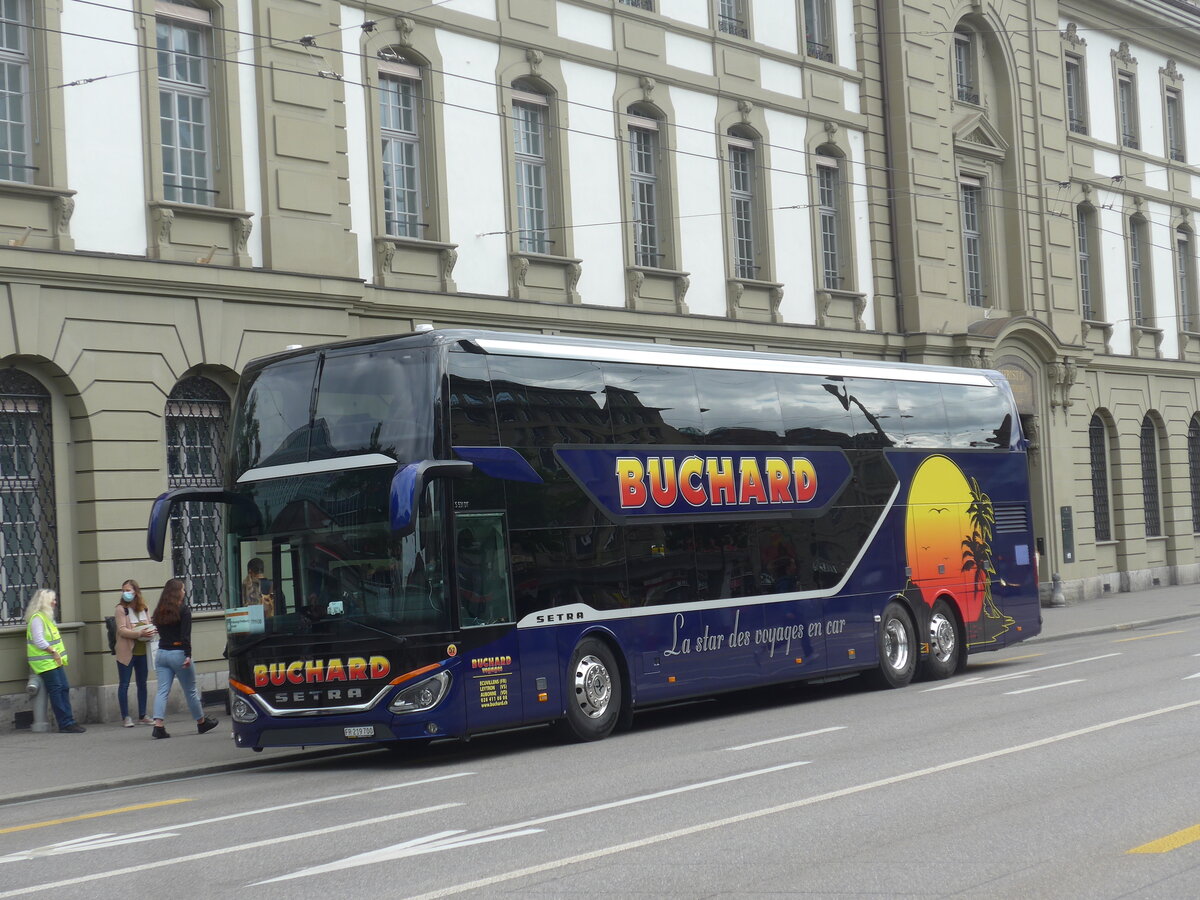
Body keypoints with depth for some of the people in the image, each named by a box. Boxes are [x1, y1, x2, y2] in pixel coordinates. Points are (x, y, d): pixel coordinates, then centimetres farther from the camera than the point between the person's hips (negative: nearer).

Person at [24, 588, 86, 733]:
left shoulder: (47, 617, 19)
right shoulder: (36, 618, -13)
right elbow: (39, 641, -20)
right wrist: (53, 651, -15)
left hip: (55, 661, 10)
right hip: (45, 662, -10)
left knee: (64, 688, 5)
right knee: (56, 690, -9)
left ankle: (68, 722, 7)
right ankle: (66, 723, -10)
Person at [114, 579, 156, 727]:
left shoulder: (145, 608, 7)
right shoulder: (121, 609, -6)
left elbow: (150, 626, 15)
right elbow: (122, 630, -14)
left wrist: (152, 632, -10)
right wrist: (140, 633, -27)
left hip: (142, 652, 4)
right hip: (126, 652, -4)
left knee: (142, 684, 11)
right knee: (124, 684, 0)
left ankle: (142, 715, 20)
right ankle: (125, 717, 5)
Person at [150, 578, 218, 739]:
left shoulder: (159, 611, 9)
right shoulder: (183, 610, -9)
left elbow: (159, 630, 8)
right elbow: (186, 635, -16)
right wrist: (188, 656, -20)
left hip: (161, 653, 5)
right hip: (178, 653, -5)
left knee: (162, 690, 1)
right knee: (190, 691, 8)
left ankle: (158, 725, -13)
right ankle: (201, 722, 22)